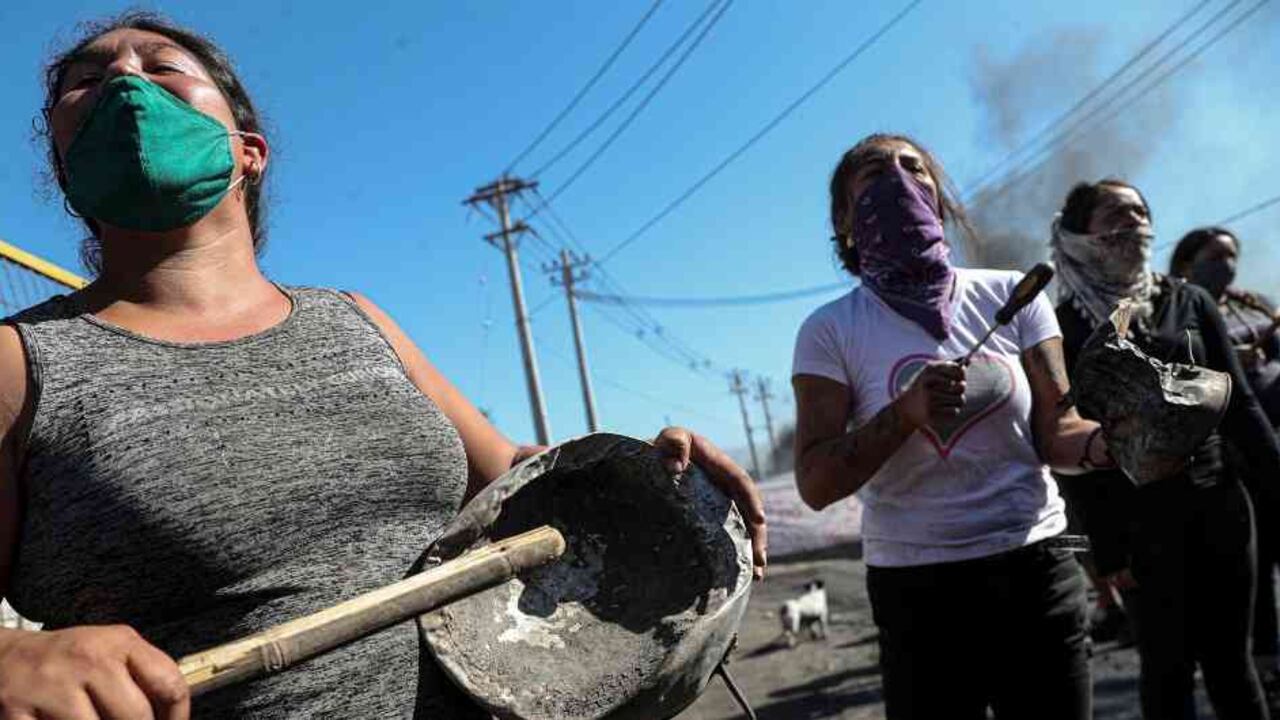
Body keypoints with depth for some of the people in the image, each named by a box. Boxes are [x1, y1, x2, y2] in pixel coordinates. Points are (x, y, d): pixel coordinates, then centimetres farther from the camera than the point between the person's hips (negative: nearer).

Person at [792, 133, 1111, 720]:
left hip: (1035, 569, 2)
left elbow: (1055, 433, -3)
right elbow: (816, 484, -12)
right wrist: (905, 413, -26)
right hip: (917, 589, -1)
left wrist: (1112, 439, -25)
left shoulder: (1010, 295, 0)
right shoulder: (831, 330, -5)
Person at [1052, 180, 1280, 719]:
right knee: (1169, 665, 6)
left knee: (1230, 657, 12)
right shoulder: (1066, 325, -5)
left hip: (1220, 501, 4)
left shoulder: (1189, 301, 7)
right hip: (1141, 516, -3)